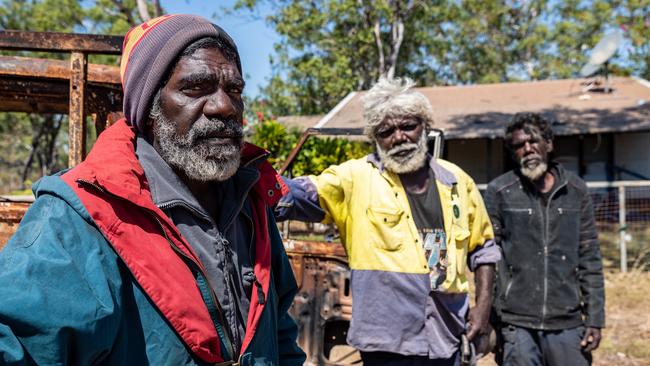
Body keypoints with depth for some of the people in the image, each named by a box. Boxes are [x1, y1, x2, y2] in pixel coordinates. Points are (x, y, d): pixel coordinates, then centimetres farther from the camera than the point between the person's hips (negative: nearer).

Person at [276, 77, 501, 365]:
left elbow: (482, 247, 15)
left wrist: (483, 303, 8)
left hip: (446, 335, 4)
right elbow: (305, 195, -19)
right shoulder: (357, 177, -4)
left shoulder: (457, 181, 7)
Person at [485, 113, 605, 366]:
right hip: (517, 326, -2)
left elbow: (590, 259, 8)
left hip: (568, 324, 2)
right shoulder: (499, 192, -2)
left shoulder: (575, 190, 6)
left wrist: (595, 318, 4)